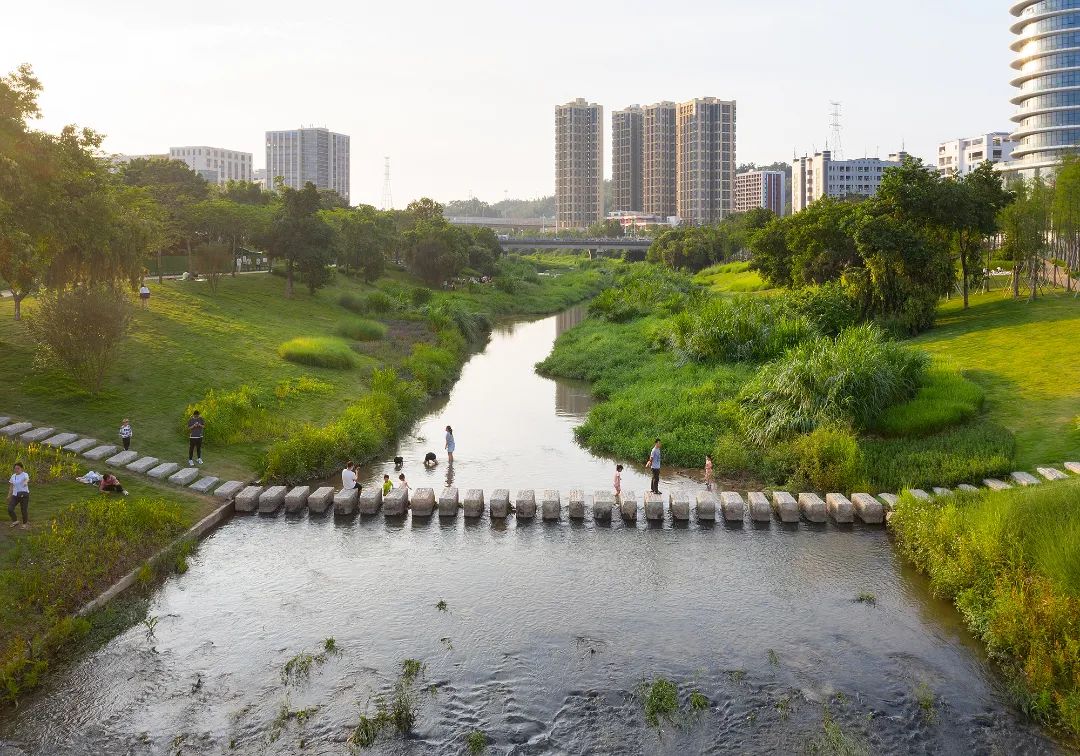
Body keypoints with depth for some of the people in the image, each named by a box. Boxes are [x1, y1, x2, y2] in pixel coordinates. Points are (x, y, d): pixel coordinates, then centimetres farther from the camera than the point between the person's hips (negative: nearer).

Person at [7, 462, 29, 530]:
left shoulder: (25, 475, -10)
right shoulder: (13, 476, 9)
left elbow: (27, 479, -34)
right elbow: (11, 486, 18)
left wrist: (26, 482, -57)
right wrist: (9, 495, 17)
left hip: (24, 494, -5)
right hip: (15, 495, 5)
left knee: (24, 511, -1)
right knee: (10, 509, -11)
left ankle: (25, 524, 21)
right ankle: (15, 521, 12)